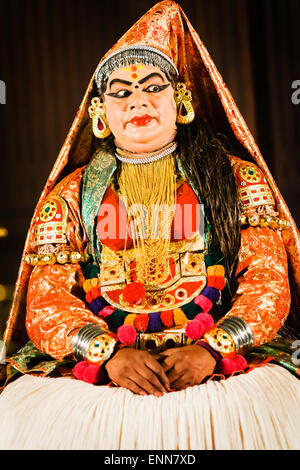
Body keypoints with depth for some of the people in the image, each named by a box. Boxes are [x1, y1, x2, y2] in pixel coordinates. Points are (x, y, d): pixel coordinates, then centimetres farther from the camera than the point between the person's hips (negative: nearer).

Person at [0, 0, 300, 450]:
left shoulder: (239, 178, 11)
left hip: (228, 359, 0)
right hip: (96, 362, 1)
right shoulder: (70, 195, 12)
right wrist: (109, 354, -16)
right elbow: (46, 301, 3)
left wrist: (212, 349, -16)